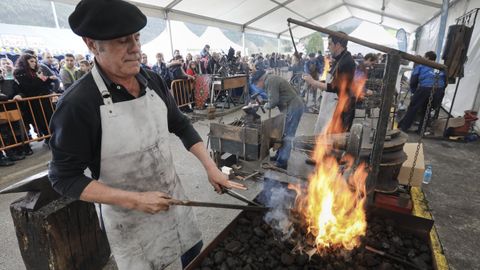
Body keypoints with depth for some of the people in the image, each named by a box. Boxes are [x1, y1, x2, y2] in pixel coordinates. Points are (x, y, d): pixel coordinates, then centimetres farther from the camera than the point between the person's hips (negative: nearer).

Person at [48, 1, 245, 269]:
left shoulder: (154, 80, -7)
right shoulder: (78, 104, -23)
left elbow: (181, 125, 2)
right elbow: (65, 178, -15)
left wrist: (211, 167, -7)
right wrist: (134, 200, -21)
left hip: (173, 195, 5)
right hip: (129, 217, -4)